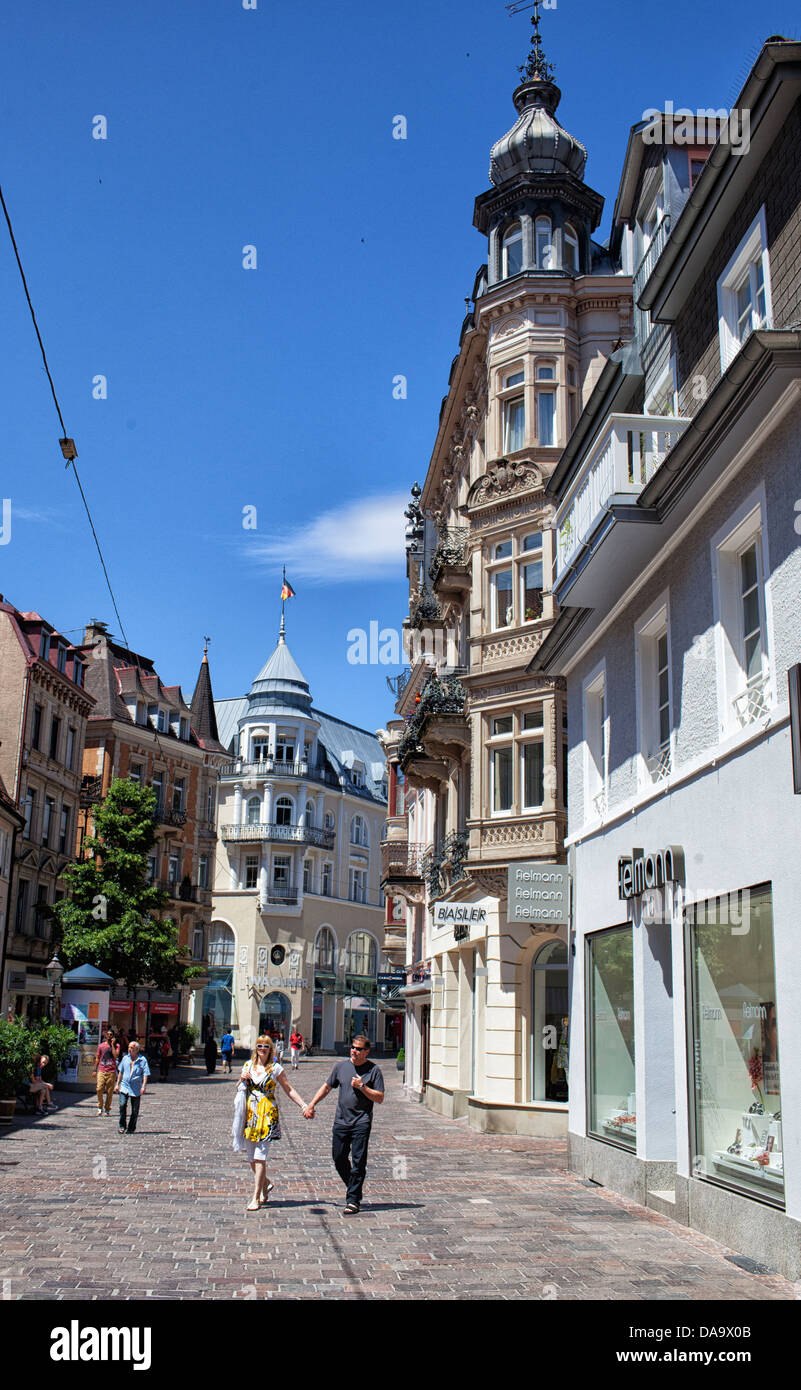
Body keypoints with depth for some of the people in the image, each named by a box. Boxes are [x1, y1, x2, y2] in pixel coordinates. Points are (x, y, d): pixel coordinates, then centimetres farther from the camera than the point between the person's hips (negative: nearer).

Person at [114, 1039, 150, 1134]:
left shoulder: (142, 1060, -4)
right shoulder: (125, 1058, 8)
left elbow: (145, 1074, -8)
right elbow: (121, 1072, 17)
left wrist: (144, 1086, -18)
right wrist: (117, 1084, 15)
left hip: (136, 1089, -2)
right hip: (124, 1086, 2)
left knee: (135, 1110, 3)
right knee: (122, 1105, -15)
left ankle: (131, 1128, 16)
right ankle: (122, 1126, -3)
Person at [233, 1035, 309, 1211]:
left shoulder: (276, 1068, 1)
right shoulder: (248, 1066, 11)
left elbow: (289, 1089, 8)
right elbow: (238, 1090, 19)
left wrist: (303, 1106, 0)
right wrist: (242, 1080, -2)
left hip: (267, 1114, -4)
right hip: (249, 1114, 4)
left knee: (260, 1157, -11)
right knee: (252, 1158, 7)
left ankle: (256, 1198, -7)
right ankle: (265, 1184, 32)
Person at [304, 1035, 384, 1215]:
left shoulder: (373, 1070, -3)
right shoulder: (341, 1066, 8)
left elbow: (379, 1098, -5)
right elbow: (327, 1087, 20)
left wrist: (362, 1087, -15)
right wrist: (311, 1105, 16)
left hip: (361, 1123, -4)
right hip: (341, 1121, 4)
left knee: (358, 1161, -6)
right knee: (339, 1159, 7)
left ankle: (353, 1200, 1)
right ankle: (354, 1188, 29)